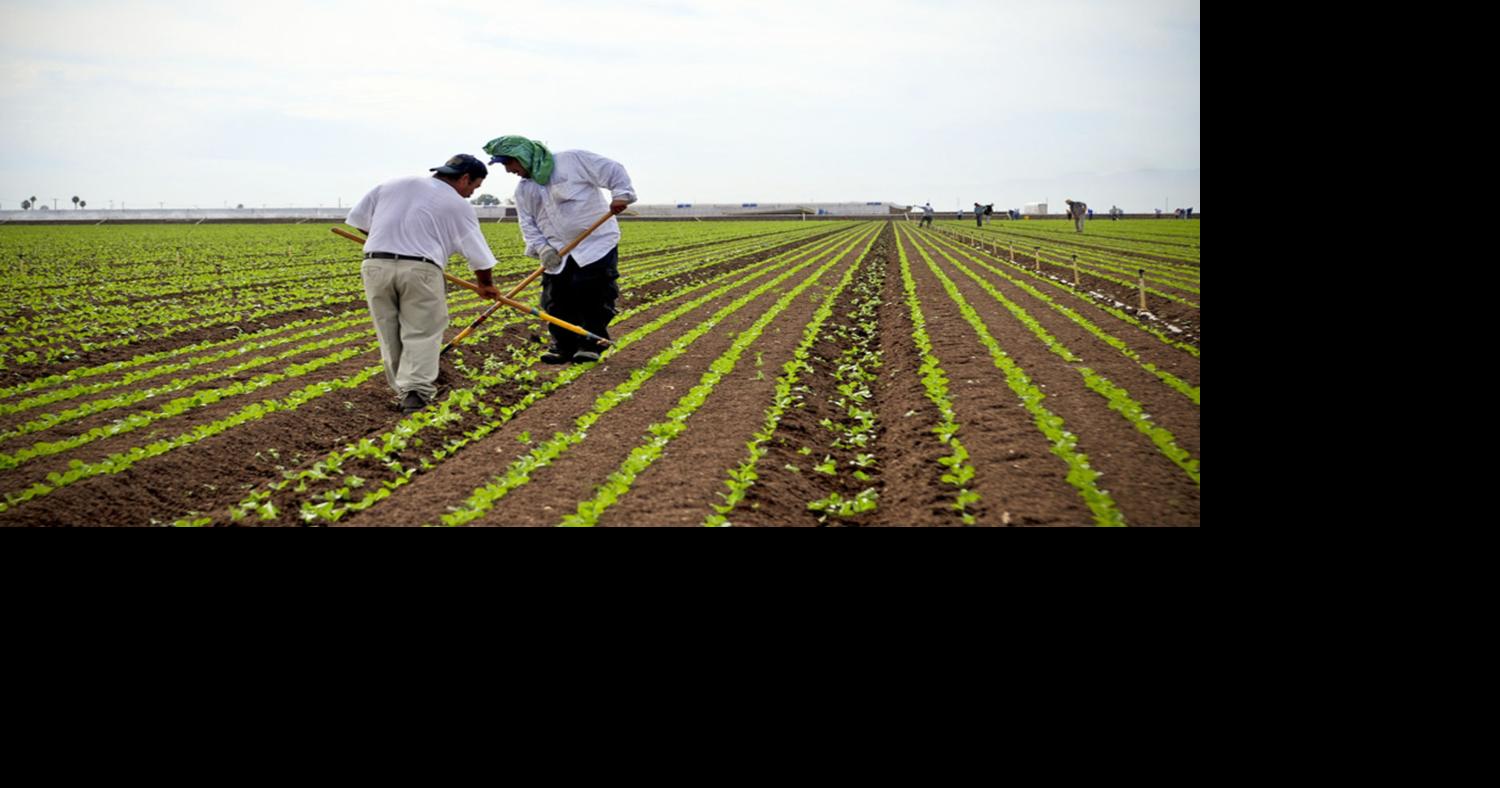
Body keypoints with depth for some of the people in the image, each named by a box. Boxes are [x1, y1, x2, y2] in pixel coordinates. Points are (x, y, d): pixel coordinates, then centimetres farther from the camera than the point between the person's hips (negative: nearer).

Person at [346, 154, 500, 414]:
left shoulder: (392, 185, 17)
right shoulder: (457, 205, 7)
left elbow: (358, 219, 19)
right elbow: (477, 253, 10)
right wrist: (486, 284, 26)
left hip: (376, 265, 4)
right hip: (420, 270, -4)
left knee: (389, 333, 12)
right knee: (422, 333, 0)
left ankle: (402, 387, 15)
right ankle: (416, 390, -15)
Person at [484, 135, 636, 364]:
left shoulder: (573, 160, -7)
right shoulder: (523, 190, 12)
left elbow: (613, 171, -7)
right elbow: (528, 223, 7)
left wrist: (621, 194, -22)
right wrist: (540, 247, -10)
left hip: (597, 243, -5)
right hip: (558, 254, 5)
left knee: (592, 297, -8)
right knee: (556, 302, 2)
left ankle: (591, 345, 5)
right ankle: (564, 347, 15)